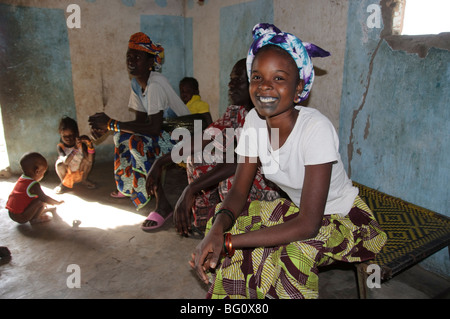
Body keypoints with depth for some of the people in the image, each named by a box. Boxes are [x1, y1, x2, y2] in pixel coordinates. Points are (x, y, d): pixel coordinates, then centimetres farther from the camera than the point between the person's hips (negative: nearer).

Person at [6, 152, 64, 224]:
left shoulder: (22, 178, 5)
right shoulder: (34, 185, -23)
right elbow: (44, 198, -16)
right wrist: (57, 202, 0)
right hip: (21, 218, -10)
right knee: (40, 201, -16)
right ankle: (34, 219, -2)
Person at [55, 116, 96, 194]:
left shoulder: (81, 143, -16)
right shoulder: (60, 146, -19)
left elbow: (90, 160, -28)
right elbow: (65, 161, -38)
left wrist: (90, 145, -41)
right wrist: (75, 148, -50)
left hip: (80, 172, 1)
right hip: (67, 174, -1)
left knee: (88, 158, -23)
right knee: (59, 163, -29)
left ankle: (83, 179, 2)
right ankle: (64, 184, 0)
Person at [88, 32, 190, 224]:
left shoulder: (155, 84, -24)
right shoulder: (137, 83, 4)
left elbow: (154, 127, -32)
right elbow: (141, 120, 5)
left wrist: (111, 124, -28)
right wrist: (106, 126, -8)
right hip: (167, 132, 10)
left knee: (138, 143, -29)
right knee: (122, 135, 12)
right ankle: (128, 187, 25)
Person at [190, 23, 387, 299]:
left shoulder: (316, 128, -31)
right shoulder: (255, 120, -12)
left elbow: (308, 225, -32)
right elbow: (239, 191, -7)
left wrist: (227, 241, -33)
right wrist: (218, 228, -29)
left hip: (344, 219, -5)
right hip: (297, 208, 6)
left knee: (292, 256, -33)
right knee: (227, 224, -10)